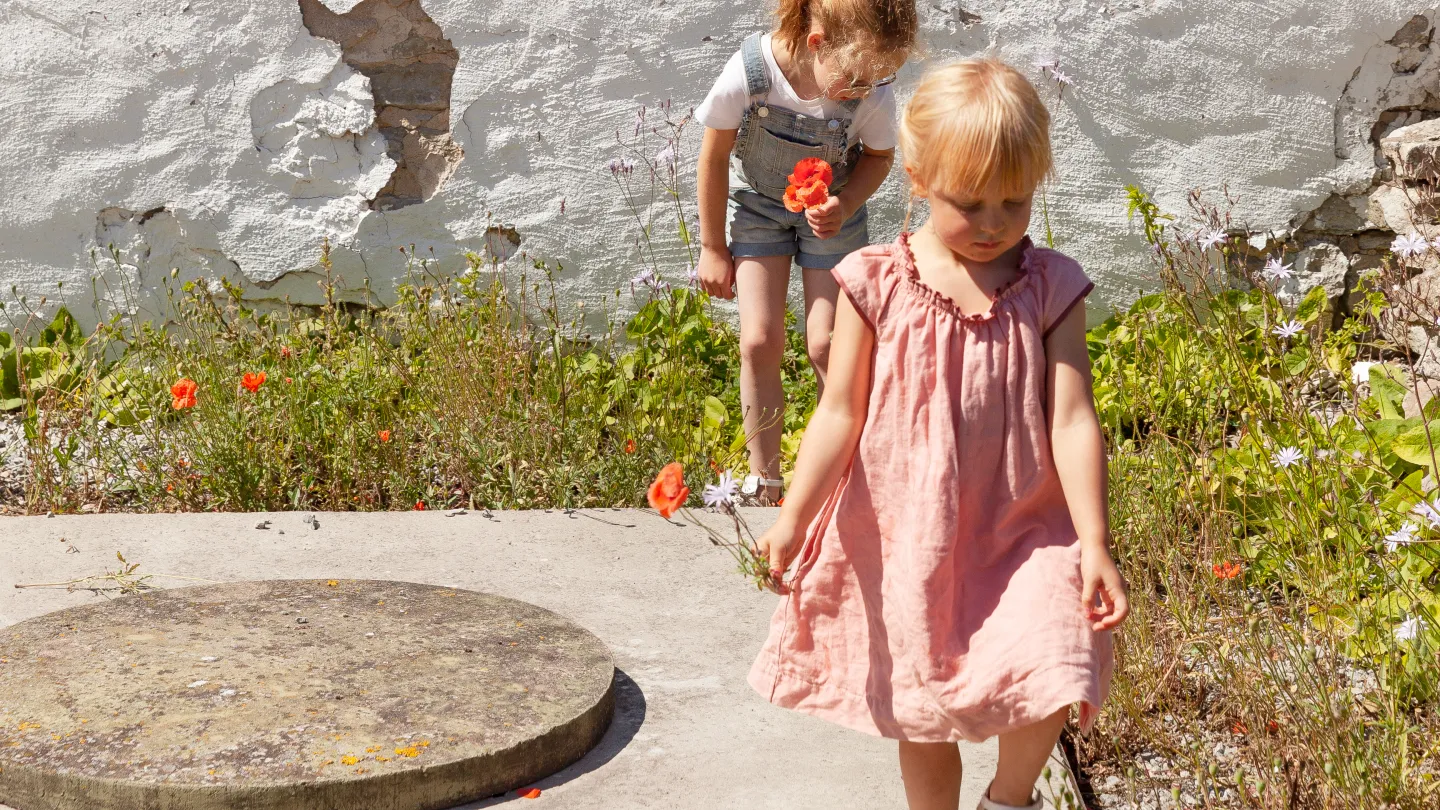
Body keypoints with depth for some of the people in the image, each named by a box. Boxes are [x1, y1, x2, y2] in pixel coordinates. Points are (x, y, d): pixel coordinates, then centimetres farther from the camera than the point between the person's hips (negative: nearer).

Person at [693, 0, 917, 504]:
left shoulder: (874, 94, -29)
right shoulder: (749, 73, -33)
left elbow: (879, 155, -5)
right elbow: (714, 158, -15)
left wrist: (845, 205, -25)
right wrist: (713, 249, -6)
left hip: (833, 213, 0)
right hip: (759, 206, 0)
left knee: (826, 347, -5)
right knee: (760, 343, -6)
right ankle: (763, 481, 9)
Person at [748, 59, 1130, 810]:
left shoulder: (1049, 288, -6)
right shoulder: (877, 284, -8)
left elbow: (1072, 419, -9)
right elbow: (841, 413, -6)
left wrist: (1094, 543, -15)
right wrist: (793, 518, -15)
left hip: (1022, 535, 0)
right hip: (907, 541, 1)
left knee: (1050, 684, -18)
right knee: (921, 715, 14)